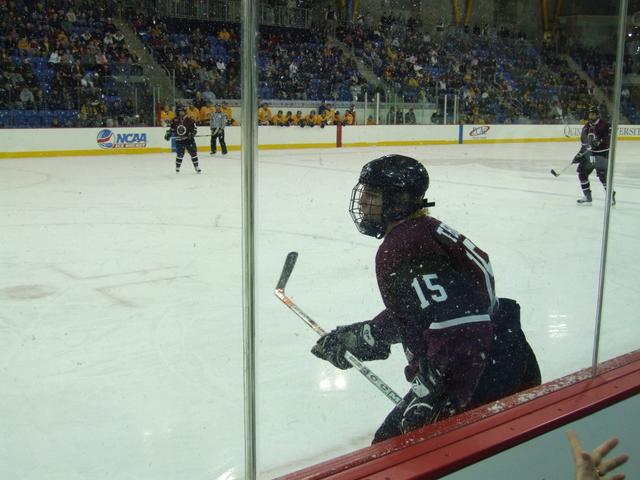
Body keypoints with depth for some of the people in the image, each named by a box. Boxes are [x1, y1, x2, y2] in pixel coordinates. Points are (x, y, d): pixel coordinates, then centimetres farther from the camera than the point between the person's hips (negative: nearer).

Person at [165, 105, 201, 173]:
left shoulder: (189, 119, -5)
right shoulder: (174, 121, 1)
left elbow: (195, 128, -3)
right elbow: (171, 129, 13)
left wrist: (192, 134, -19)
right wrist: (168, 134, -1)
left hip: (189, 139, 0)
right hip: (179, 140, 0)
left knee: (193, 153, -2)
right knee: (179, 154, -3)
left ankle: (197, 167, 8)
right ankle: (177, 168, 14)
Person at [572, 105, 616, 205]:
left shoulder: (604, 124, -10)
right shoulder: (586, 127, 12)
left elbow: (609, 137, -19)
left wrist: (599, 141, -33)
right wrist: (580, 154, 11)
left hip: (602, 153, -8)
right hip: (590, 153, 8)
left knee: (602, 175, -15)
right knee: (582, 172, 5)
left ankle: (611, 196, 1)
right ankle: (587, 197, 15)